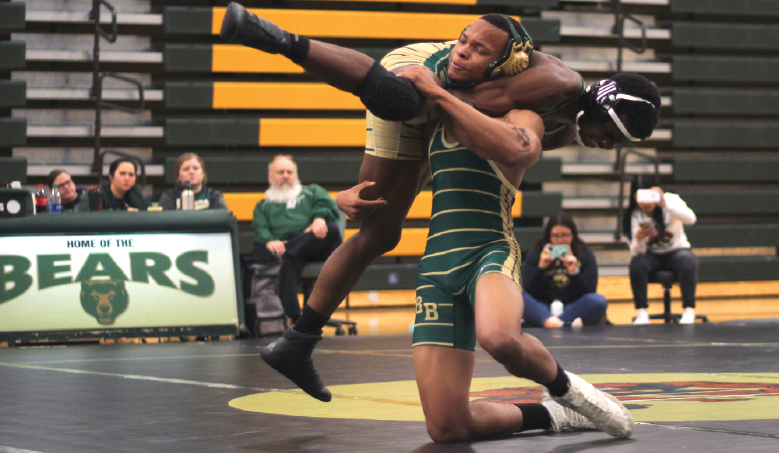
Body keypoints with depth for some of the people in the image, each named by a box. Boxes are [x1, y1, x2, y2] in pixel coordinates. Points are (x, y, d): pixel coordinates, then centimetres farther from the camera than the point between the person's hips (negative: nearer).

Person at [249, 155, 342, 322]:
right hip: (282, 244, -1)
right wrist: (269, 241, -15)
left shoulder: (312, 191, 33)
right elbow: (260, 229, 11)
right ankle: (293, 318, -53)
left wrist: (320, 218, -16)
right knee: (289, 262, -40)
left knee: (331, 229, -34)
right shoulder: (263, 206, 32)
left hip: (315, 246, 1)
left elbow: (327, 205, 10)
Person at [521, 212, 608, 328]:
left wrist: (575, 273, -20)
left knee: (599, 301, -28)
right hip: (543, 308, 0)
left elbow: (588, 293, -4)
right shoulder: (534, 255, 6)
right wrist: (540, 268, -19)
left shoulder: (586, 256, 6)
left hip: (573, 309, 0)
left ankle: (552, 323, -39)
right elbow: (530, 292, -4)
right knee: (519, 297, -28)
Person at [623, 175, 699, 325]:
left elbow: (691, 219, -32)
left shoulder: (670, 200, -12)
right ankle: (641, 313, -25)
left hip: (677, 251, -1)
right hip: (652, 256, 1)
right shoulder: (634, 216, -8)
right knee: (636, 263, -31)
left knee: (688, 261, -34)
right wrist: (639, 239, -37)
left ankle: (689, 312, -31)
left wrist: (665, 204, -45)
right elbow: (635, 252, -13)